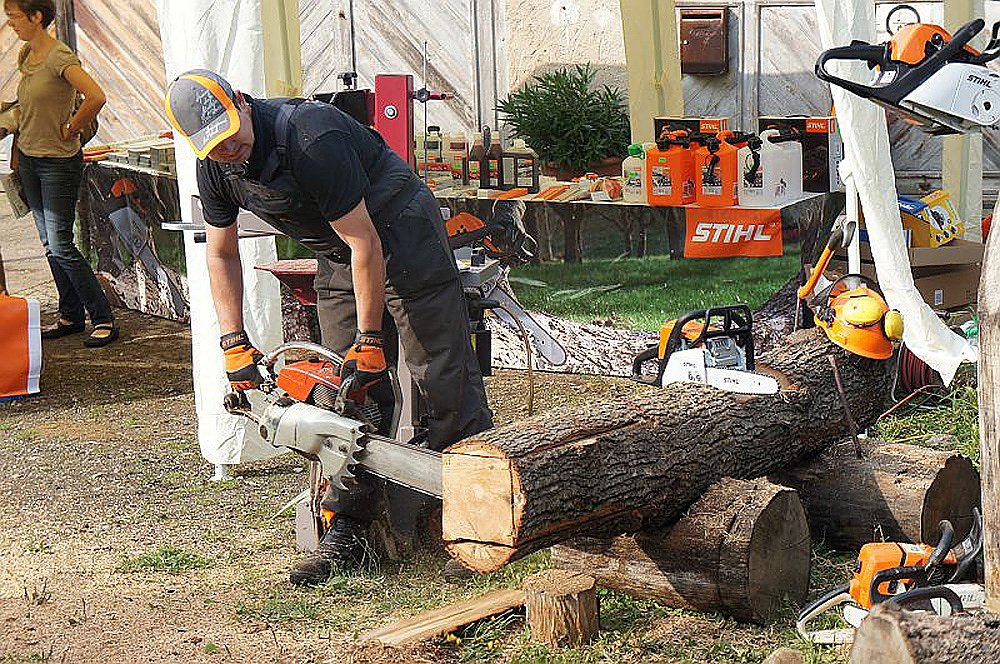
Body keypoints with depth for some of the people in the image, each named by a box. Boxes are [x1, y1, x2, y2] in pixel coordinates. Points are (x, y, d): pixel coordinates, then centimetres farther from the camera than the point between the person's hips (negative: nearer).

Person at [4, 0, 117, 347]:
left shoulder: (59, 57, -19)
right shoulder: (26, 55, 8)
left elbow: (96, 97, -32)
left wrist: (70, 129, -19)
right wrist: (20, 151, 18)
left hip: (59, 162, -8)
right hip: (29, 159, 8)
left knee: (60, 245, -9)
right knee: (50, 245, 11)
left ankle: (104, 320, -3)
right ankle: (71, 316, 20)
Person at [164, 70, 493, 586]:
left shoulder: (311, 140, -33)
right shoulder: (215, 168, -9)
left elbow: (364, 242, -28)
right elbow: (220, 255, 5)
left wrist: (370, 342, -24)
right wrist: (234, 346, -3)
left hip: (401, 233, -7)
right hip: (336, 257, 7)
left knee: (444, 378, -9)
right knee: (343, 392, 2)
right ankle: (345, 534, 4)